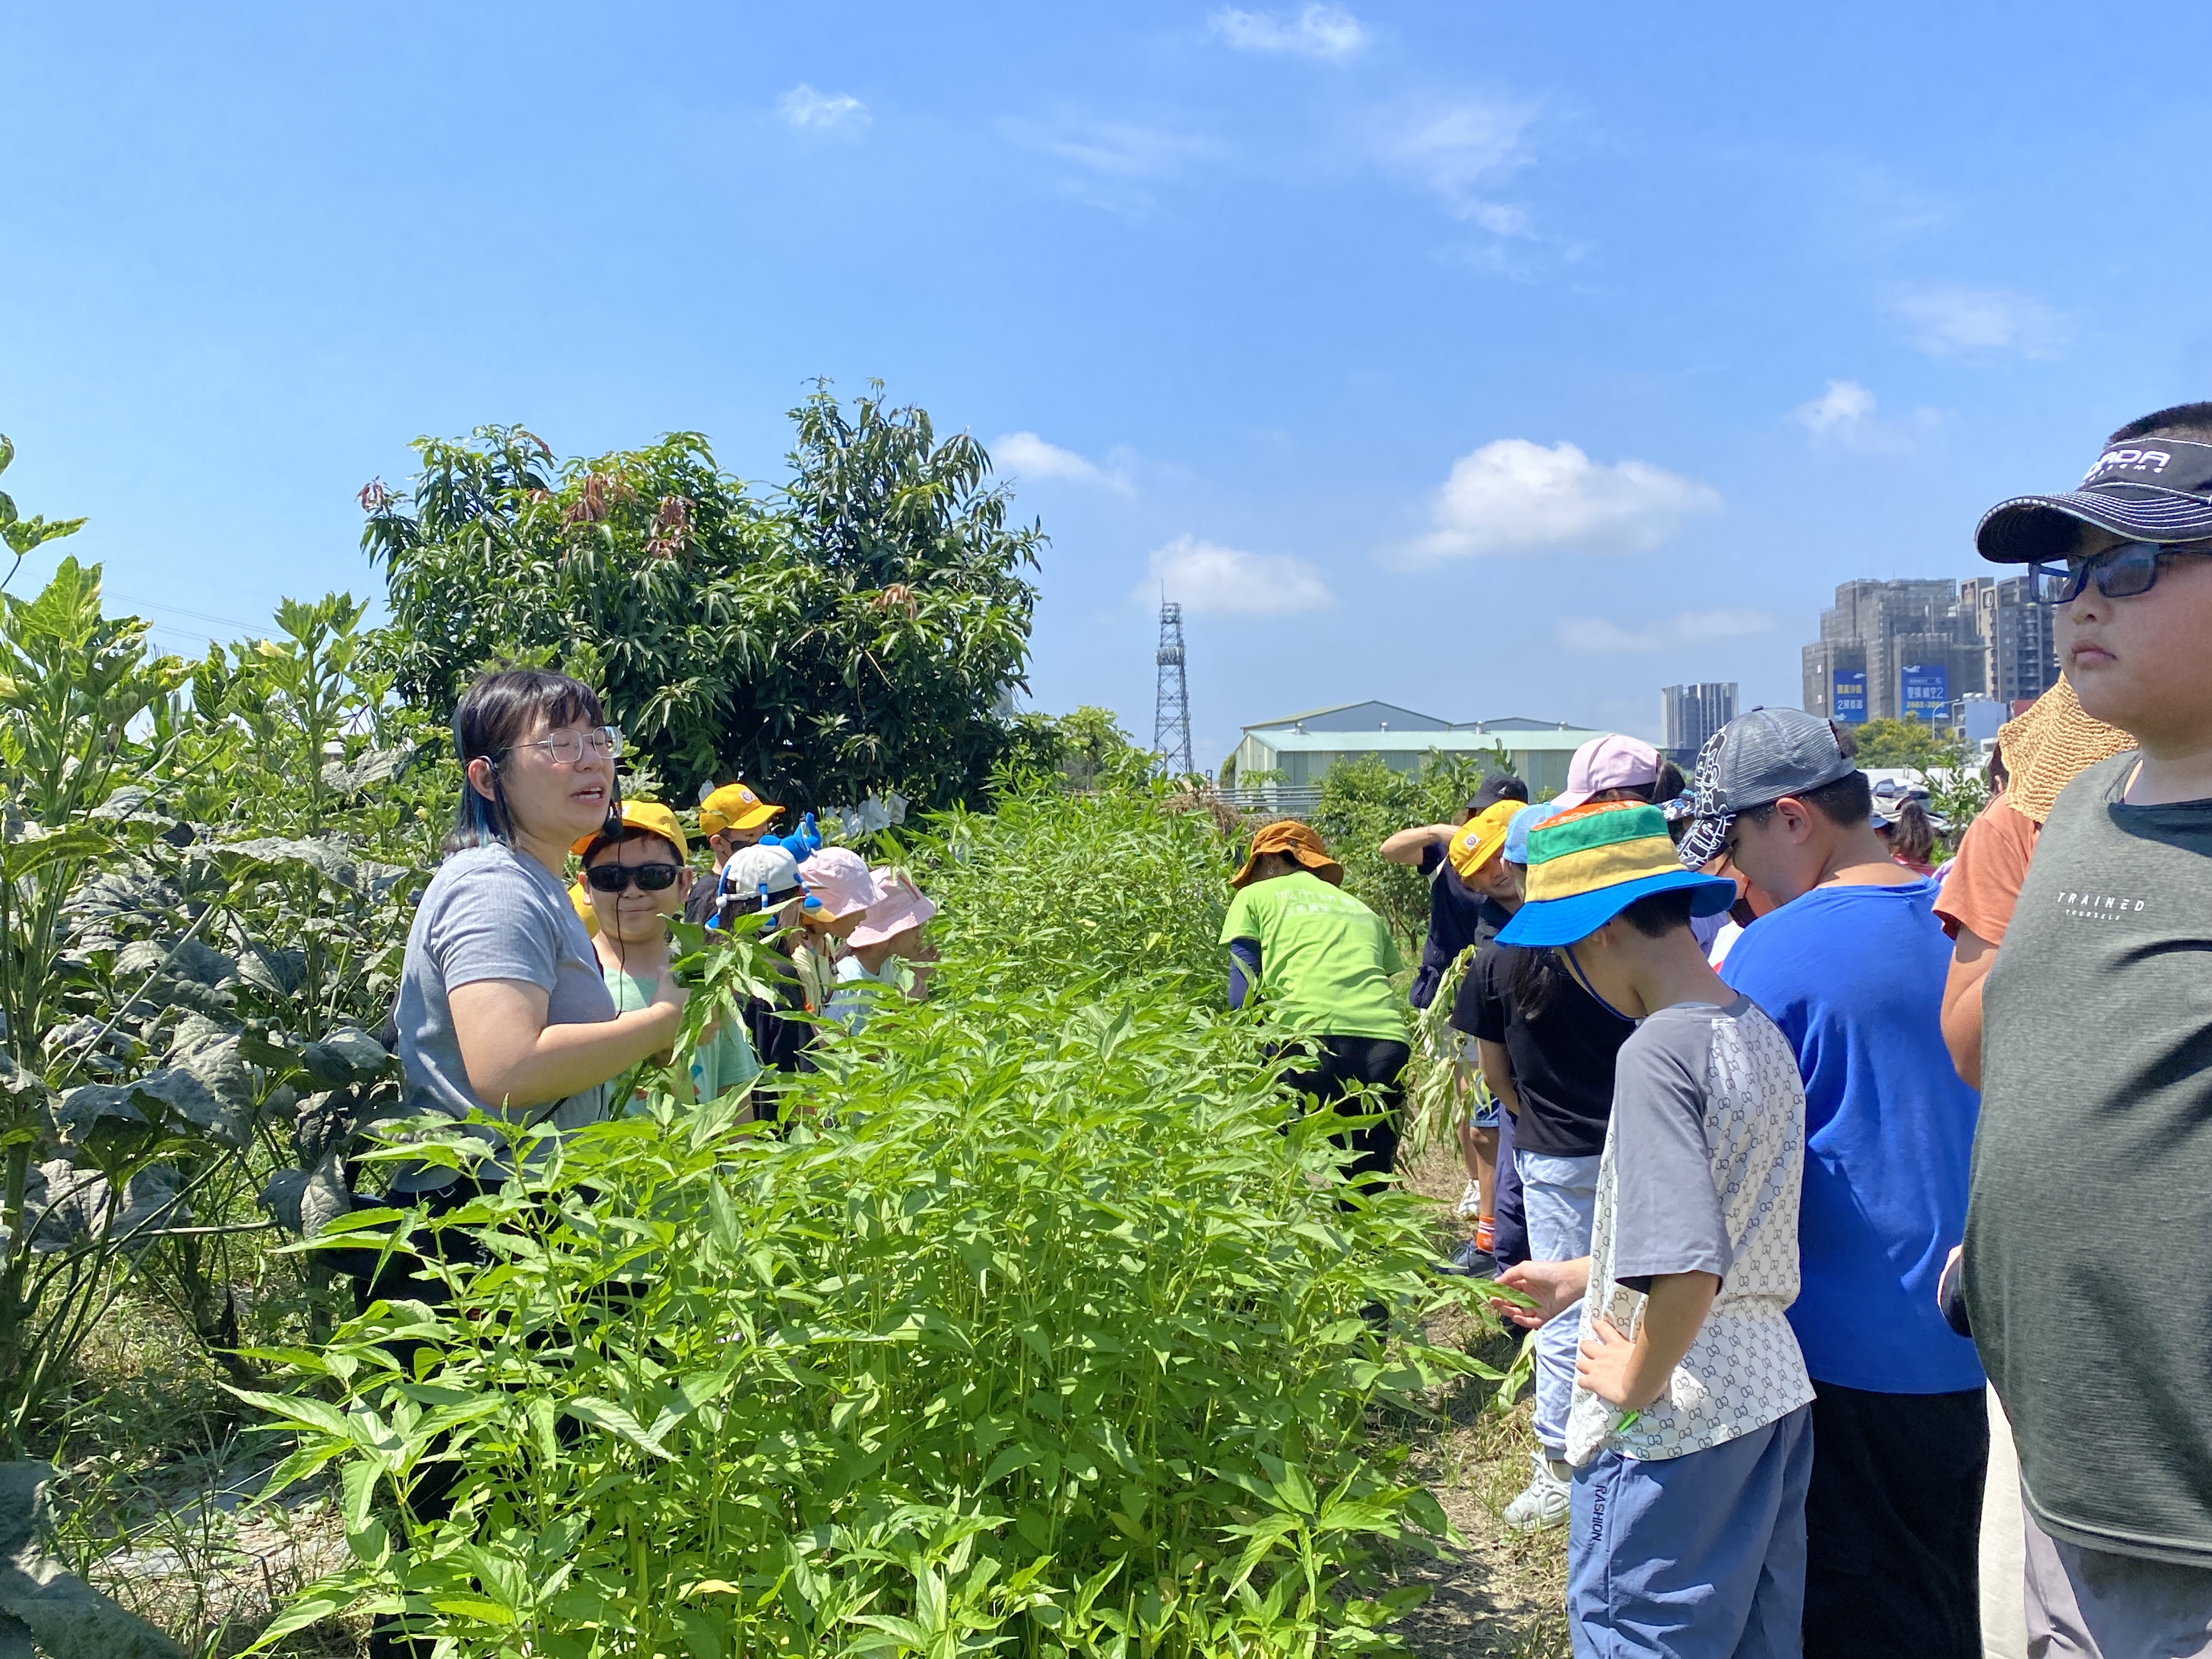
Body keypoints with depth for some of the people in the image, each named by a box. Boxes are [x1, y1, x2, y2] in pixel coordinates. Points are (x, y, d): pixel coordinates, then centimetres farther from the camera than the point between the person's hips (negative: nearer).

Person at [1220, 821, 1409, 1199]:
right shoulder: (1364, 911, 31)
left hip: (1311, 1040, -4)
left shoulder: (1254, 897, 18)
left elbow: (1242, 994, 9)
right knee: (1365, 1195, 13)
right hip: (1388, 1043, 4)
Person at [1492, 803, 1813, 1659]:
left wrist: (1634, 1380, -16)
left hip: (1672, 1428, -9)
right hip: (1774, 1396, 9)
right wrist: (1584, 1275, 22)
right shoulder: (1759, 1034, 5)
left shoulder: (1657, 1051, -23)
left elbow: (1687, 1269, -31)